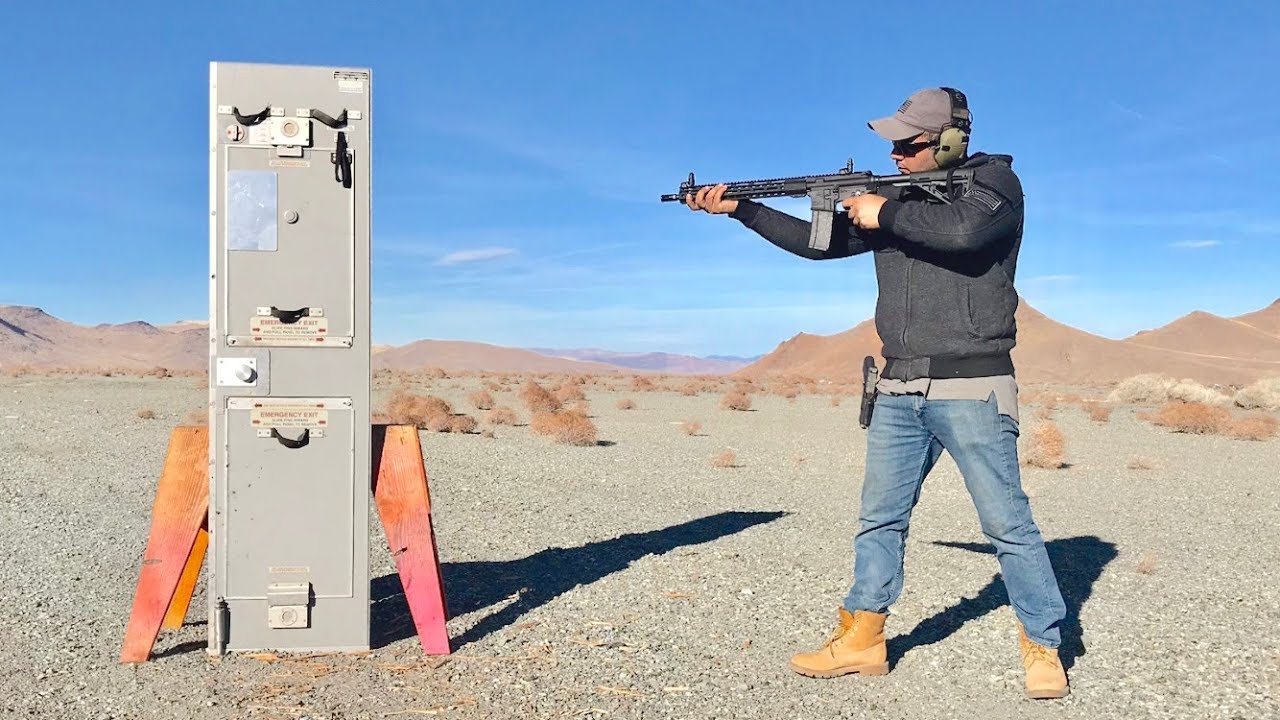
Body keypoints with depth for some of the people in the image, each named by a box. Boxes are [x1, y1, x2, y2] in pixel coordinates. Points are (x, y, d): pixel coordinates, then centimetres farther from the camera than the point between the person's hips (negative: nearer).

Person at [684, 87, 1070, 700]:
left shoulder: (996, 181, -3)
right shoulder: (892, 196, 14)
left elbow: (962, 229, -25)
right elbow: (818, 242, 14)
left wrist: (885, 214, -13)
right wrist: (740, 208, 8)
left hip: (971, 388, -6)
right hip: (898, 392, 6)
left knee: (1007, 523, 0)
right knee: (879, 518, 9)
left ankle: (1042, 646, 14)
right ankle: (861, 639, 18)